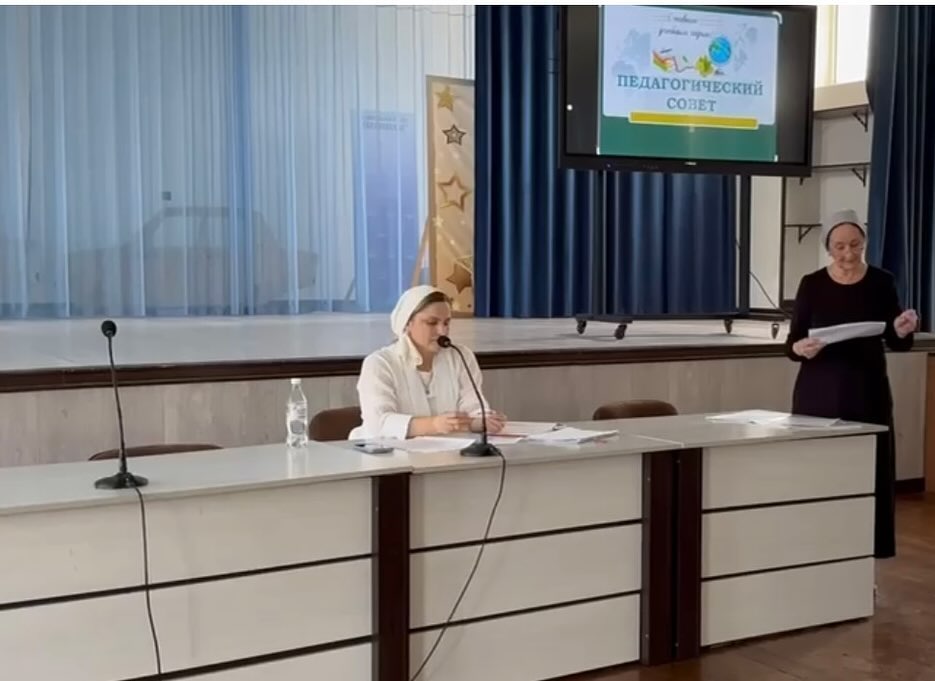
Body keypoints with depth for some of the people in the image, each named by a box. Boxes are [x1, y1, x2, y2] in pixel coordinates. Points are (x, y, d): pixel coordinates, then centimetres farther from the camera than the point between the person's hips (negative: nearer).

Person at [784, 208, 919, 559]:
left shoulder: (881, 282, 0)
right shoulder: (812, 284, -1)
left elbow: (895, 343, 3)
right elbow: (792, 342, 0)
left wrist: (903, 331, -20)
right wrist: (800, 348, -23)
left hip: (867, 392, 1)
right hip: (819, 392, 0)